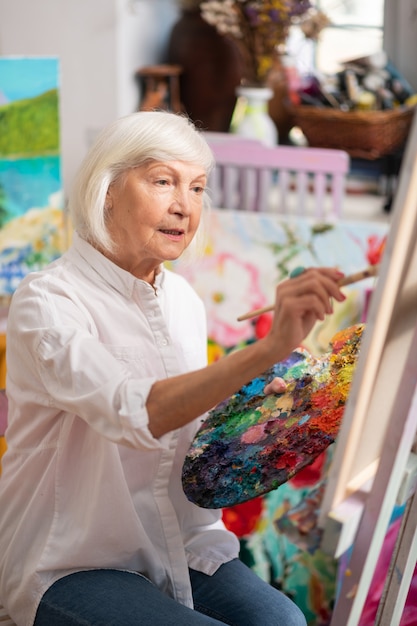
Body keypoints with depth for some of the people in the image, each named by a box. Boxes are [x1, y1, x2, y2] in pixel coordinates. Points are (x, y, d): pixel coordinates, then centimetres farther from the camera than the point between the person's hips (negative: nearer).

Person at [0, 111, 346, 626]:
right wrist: (269, 349, -47)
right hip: (72, 568, -6)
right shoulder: (46, 300, -17)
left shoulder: (183, 300, 8)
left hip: (181, 546, 6)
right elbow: (134, 414, -35)